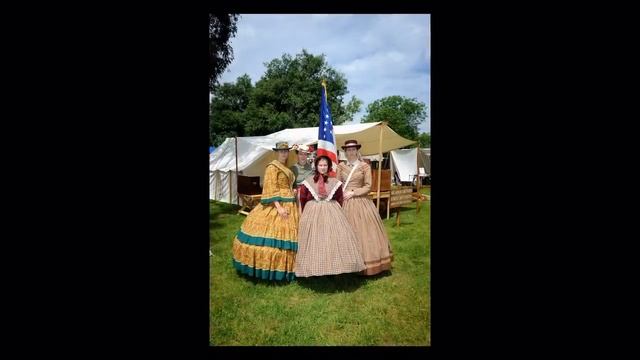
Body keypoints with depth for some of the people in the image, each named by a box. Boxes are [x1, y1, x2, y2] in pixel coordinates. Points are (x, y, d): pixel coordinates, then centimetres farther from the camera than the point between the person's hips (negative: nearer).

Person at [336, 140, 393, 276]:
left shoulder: (364, 166, 1)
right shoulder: (341, 166, 8)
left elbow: (368, 187, -3)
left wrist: (353, 193, -12)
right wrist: (342, 194, -11)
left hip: (361, 202, -2)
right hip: (345, 203, 2)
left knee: (364, 232, 1)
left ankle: (366, 263, 15)